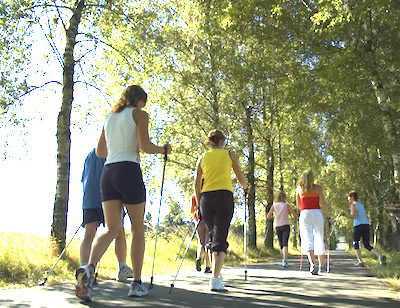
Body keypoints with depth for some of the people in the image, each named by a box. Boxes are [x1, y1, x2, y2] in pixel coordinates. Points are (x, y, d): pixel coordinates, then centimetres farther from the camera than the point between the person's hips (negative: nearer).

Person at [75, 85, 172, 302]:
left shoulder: (110, 117, 20)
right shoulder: (139, 114, 3)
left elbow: (99, 151, 23)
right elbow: (145, 146, -11)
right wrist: (164, 150, 7)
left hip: (108, 172, 5)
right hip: (129, 171, -5)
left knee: (111, 228, 1)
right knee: (138, 228, 6)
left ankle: (89, 268, -25)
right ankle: (136, 283, 8)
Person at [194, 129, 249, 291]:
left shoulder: (202, 158, 13)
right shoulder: (229, 155, 8)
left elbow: (197, 184, 11)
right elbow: (240, 178, 11)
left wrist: (199, 204, 18)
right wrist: (246, 188, 32)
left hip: (206, 197, 3)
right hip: (224, 196, -3)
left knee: (213, 235, 18)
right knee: (220, 237, -6)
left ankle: (216, 275, 20)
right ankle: (215, 279, -17)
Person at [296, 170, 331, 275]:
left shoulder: (299, 189, 9)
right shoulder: (318, 188, 4)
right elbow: (323, 203, -2)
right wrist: (328, 217, 4)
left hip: (305, 214, 0)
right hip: (317, 213, 0)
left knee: (307, 240, -8)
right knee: (319, 241, 12)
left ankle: (312, 264, -29)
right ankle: (321, 266, 23)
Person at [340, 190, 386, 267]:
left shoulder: (353, 205, -4)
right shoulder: (361, 205, 20)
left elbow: (354, 216, -16)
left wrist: (344, 214, -19)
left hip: (358, 226, -7)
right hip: (366, 225, 7)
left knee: (355, 243, 9)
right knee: (367, 245, 10)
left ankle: (360, 261, 3)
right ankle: (380, 256, -11)